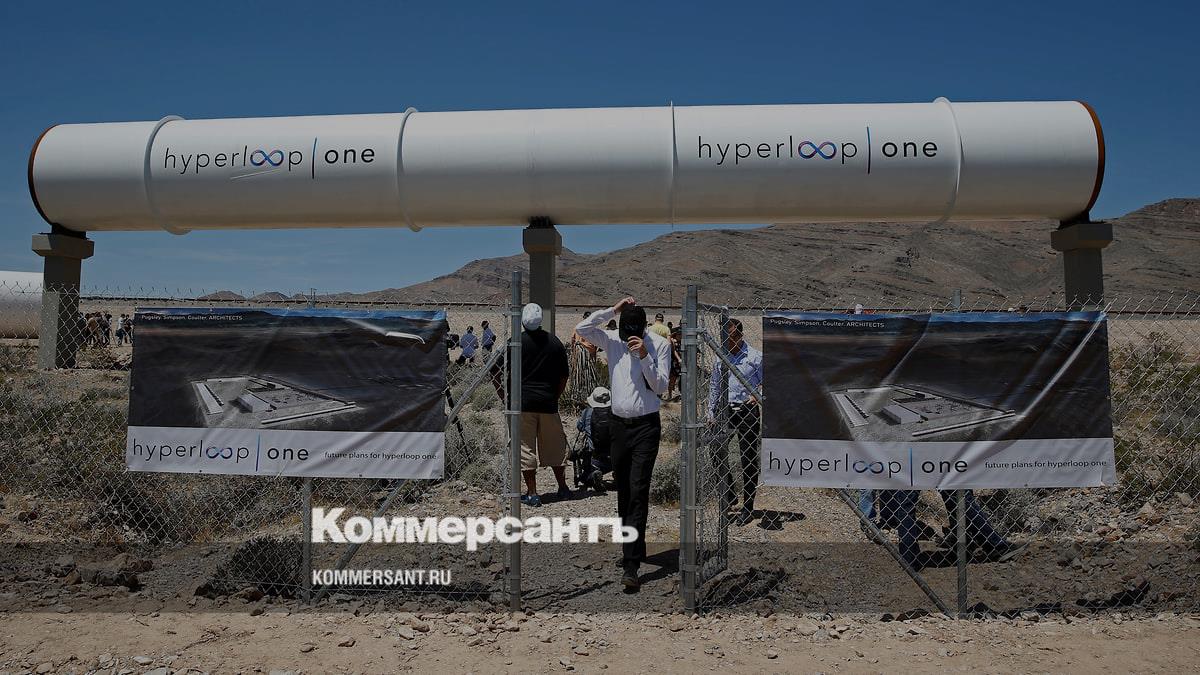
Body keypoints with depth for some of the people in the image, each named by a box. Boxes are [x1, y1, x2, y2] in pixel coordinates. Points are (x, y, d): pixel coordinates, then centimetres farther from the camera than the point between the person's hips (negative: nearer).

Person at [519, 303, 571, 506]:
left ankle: (532, 493, 4)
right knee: (554, 446, 15)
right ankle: (563, 488, 23)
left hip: (523, 402, -3)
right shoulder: (554, 342, 4)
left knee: (526, 448, 4)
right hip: (548, 402, 3)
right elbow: (564, 375, 7)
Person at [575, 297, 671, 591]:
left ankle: (630, 566, -13)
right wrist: (612, 310, -10)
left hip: (646, 426, -4)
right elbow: (581, 328, -7)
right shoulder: (613, 339, 3)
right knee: (623, 491, 11)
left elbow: (660, 385, -9)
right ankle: (632, 547, 27)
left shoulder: (660, 345, -6)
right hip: (619, 424, 4)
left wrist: (644, 355, -21)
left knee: (638, 493, -11)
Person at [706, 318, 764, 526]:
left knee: (749, 459, 1)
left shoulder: (755, 357, -4)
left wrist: (757, 396, -21)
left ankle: (747, 508, 10)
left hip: (748, 411, -4)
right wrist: (711, 413, 11)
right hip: (725, 410, 4)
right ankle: (729, 495, 19)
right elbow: (714, 386, 15)